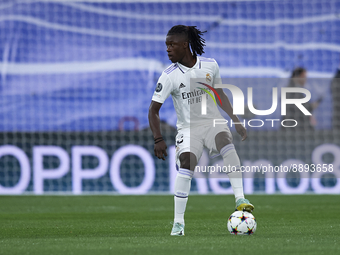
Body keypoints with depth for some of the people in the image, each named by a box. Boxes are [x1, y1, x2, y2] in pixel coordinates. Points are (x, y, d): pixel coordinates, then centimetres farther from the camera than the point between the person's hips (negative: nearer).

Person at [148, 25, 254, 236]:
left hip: (213, 122, 1)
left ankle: (240, 199, -34)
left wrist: (236, 121, 11)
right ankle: (178, 222, -19)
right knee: (186, 163, -27)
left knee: (227, 143, -32)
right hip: (188, 128, -1)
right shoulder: (169, 76, -7)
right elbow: (154, 110, -7)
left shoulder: (210, 65, 0)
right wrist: (158, 139, -19)